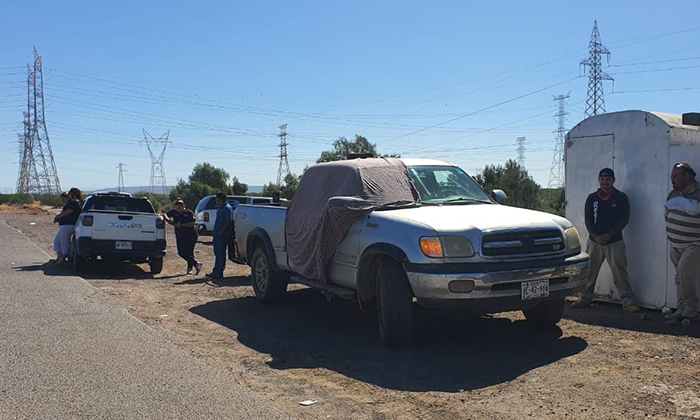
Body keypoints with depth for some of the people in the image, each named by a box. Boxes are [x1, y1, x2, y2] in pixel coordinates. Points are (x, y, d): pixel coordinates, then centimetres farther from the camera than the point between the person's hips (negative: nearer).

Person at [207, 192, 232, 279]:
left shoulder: (227, 208, -13)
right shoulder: (220, 208, 18)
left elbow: (228, 222, -20)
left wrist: (221, 232, -22)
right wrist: (215, 231, 17)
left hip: (223, 235, -10)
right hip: (217, 234, 10)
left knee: (221, 254, -6)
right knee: (217, 253, 14)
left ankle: (219, 273, -2)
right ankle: (215, 271, 22)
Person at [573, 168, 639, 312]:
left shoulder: (621, 198, 1)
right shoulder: (592, 198, 6)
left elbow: (624, 220, -4)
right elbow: (588, 220, 3)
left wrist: (609, 235, -14)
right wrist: (596, 236, -12)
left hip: (615, 242, -2)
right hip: (594, 241, 2)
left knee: (620, 272, -5)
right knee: (589, 271, 4)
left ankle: (628, 301, 1)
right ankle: (584, 299, 13)